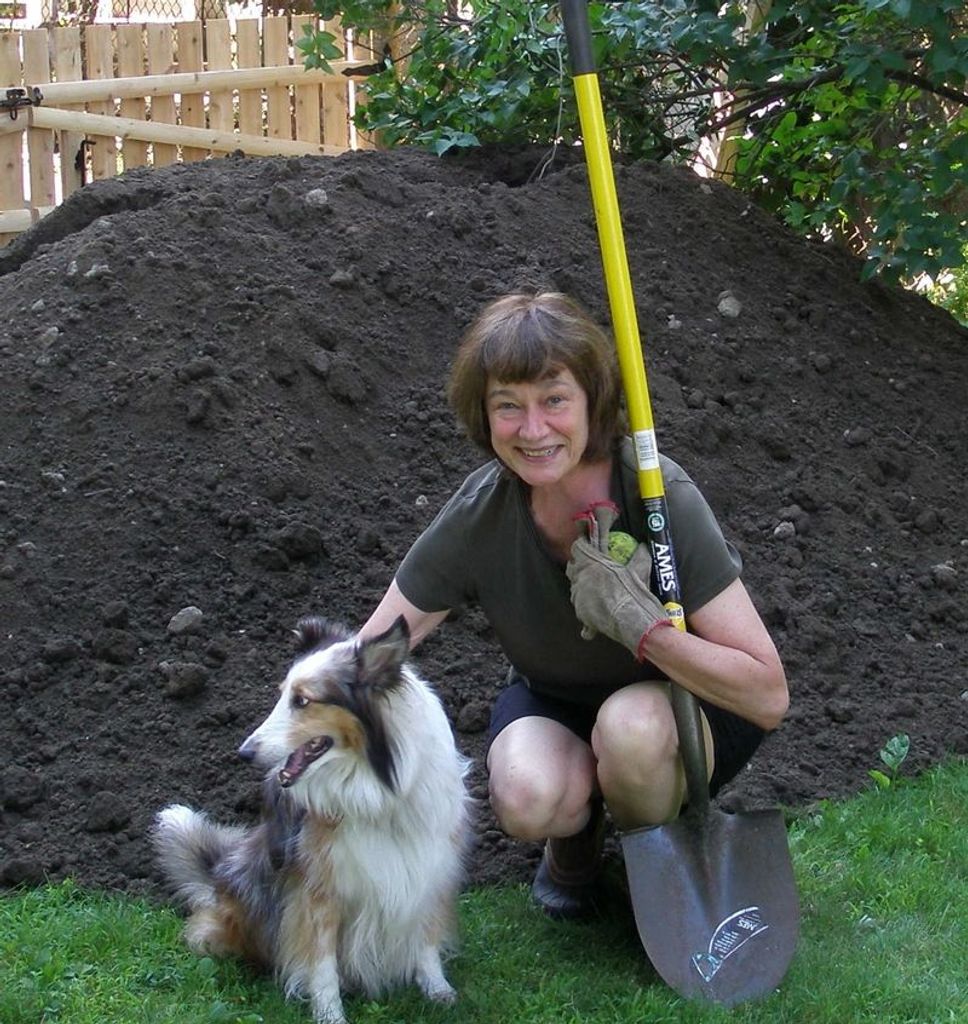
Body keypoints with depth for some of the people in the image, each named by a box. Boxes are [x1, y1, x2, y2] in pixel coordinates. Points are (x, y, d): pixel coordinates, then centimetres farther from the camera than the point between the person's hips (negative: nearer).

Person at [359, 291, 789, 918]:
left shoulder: (660, 496, -29)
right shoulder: (480, 515, -21)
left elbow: (768, 696, -30)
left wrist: (635, 620, -39)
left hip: (686, 706, -1)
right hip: (554, 703, 2)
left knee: (631, 723, -37)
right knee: (527, 798, -32)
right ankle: (577, 830, 6)